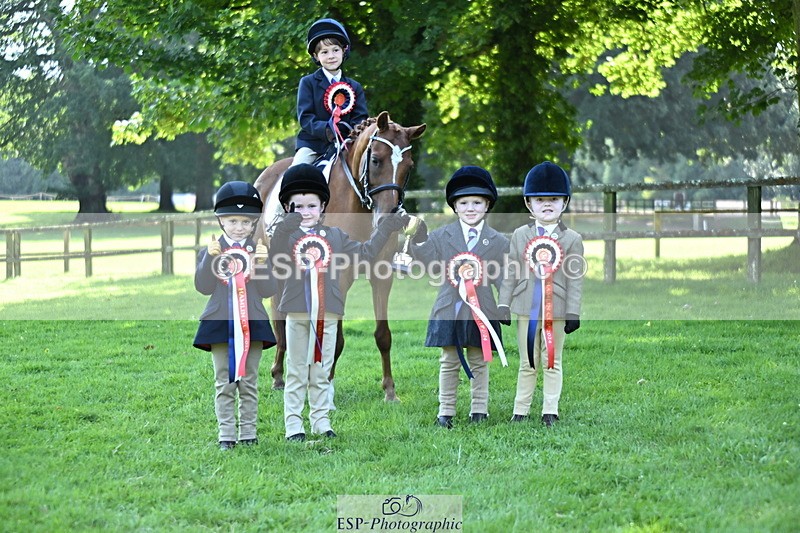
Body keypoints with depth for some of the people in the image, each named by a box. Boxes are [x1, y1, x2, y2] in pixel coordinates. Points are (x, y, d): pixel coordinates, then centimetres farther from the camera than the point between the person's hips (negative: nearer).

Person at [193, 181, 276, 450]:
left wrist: (263, 262, -16)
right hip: (220, 324, -1)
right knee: (224, 383, 3)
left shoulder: (259, 250, 4)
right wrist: (210, 258, -18)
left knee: (249, 383, 7)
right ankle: (226, 434, 5)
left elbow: (268, 290, -2)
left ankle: (248, 433, 12)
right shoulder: (211, 250, 2)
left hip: (252, 324, 1)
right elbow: (203, 287, -8)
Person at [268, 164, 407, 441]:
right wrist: (283, 231, -33)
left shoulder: (334, 236, 11)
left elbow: (365, 253, 13)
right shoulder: (287, 235, -1)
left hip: (327, 314, 3)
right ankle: (293, 425, 4)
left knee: (321, 372, 10)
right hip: (297, 314, -3)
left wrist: (386, 228, 10)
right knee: (296, 373, 3)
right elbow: (274, 262, -18)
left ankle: (321, 421, 16)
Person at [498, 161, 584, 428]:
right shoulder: (520, 235, 6)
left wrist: (573, 313, -6)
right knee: (527, 363, 9)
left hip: (556, 310, -1)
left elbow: (575, 279, -2)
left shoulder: (572, 239, 1)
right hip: (527, 308, 1)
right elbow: (511, 273, 6)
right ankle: (520, 411, 14)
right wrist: (504, 305, 2)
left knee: (552, 363, 6)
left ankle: (550, 411, 11)